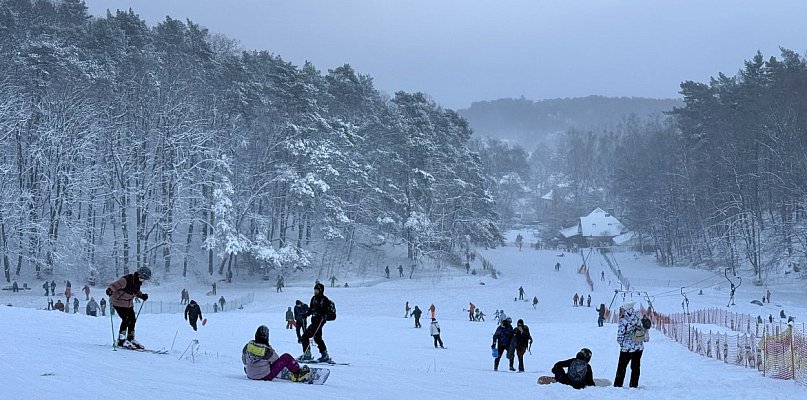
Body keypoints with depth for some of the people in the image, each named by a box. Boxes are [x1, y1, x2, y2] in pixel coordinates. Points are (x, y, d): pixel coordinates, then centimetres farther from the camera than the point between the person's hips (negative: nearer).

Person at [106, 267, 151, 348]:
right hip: (118, 302, -8)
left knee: (132, 320, 7)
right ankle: (121, 340, -11)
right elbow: (114, 285, -30)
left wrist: (142, 295, 8)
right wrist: (109, 290, -49)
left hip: (128, 304, 8)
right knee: (126, 319, -17)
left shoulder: (138, 282, -1)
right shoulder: (126, 280, -27)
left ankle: (131, 339, 22)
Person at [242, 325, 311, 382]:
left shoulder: (247, 346, -11)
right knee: (287, 357, -1)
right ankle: (298, 374, 14)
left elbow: (244, 361, 6)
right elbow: (276, 360, -4)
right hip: (265, 376, -6)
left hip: (250, 375, 6)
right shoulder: (267, 351, -24)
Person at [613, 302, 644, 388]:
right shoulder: (638, 319, -2)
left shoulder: (623, 321, -17)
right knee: (636, 367, 14)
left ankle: (618, 385, 13)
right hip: (639, 347, 4)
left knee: (622, 367, 9)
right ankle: (634, 385, 18)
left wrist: (621, 344, 4)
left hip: (627, 348, -4)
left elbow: (620, 336, -13)